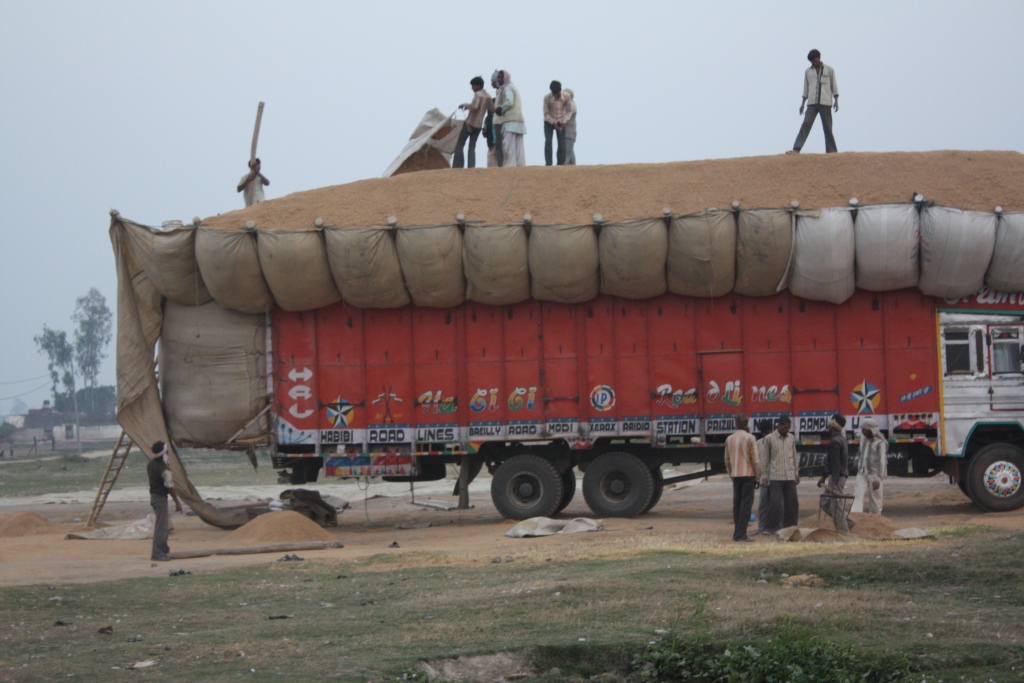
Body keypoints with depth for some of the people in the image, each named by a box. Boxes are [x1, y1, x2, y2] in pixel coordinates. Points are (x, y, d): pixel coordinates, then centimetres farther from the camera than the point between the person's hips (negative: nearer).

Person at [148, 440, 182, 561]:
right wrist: (177, 502, -12)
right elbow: (170, 487, -19)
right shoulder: (164, 469, -22)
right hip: (161, 497, -9)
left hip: (153, 495, 9)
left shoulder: (150, 465, 4)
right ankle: (157, 554, -6)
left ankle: (164, 549, 32)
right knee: (161, 526, -6)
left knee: (163, 524, 21)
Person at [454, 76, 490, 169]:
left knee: (459, 145, -1)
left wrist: (465, 105, -12)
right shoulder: (488, 97, 12)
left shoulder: (478, 94, -12)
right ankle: (472, 166, -6)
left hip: (470, 123, -7)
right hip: (479, 125, 7)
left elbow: (475, 106, -28)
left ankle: (457, 167, -9)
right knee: (472, 147, 8)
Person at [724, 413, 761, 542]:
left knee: (737, 503, 10)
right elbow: (755, 460, -9)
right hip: (748, 474, -5)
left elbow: (727, 461, 11)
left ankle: (737, 533, 11)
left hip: (736, 475, 5)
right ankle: (741, 534, -9)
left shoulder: (729, 439, 7)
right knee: (746, 504, -4)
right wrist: (757, 477, -2)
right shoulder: (750, 438, -8)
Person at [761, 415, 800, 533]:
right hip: (776, 477, -4)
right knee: (776, 503, -9)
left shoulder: (792, 438, 11)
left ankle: (789, 527, 11)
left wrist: (797, 473, 16)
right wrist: (764, 476, -1)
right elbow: (765, 459, 2)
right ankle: (771, 528, -1)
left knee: (792, 503, 2)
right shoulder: (769, 439, -1)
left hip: (790, 477, 4)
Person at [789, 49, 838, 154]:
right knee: (806, 124, -12)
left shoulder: (829, 70, 8)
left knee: (827, 127, -1)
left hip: (825, 103, -2)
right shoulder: (808, 71, 15)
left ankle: (831, 151, 4)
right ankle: (796, 149, -21)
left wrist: (836, 101, 0)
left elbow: (834, 86, 8)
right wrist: (802, 103, 11)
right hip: (812, 103, 2)